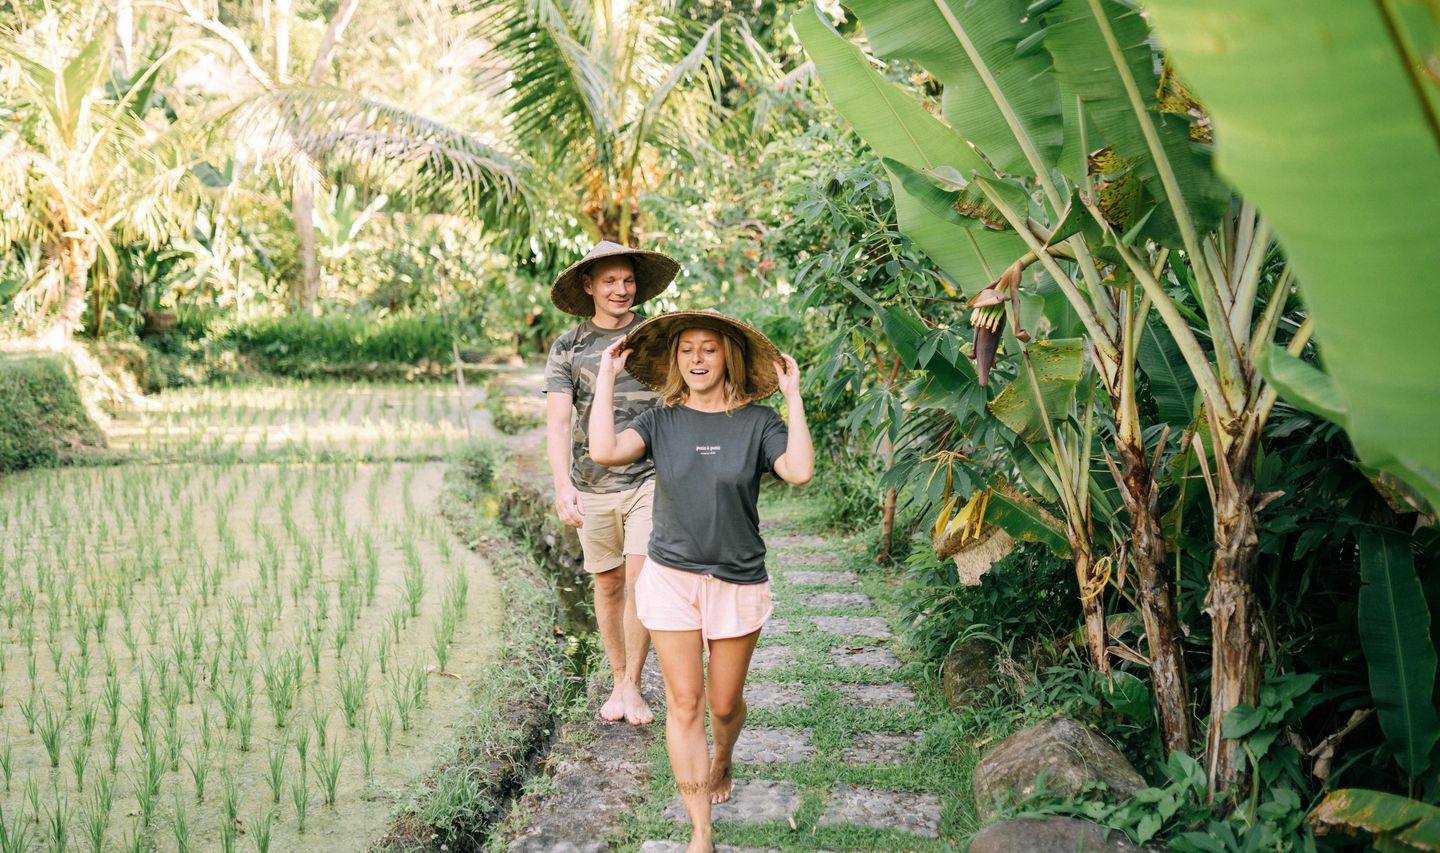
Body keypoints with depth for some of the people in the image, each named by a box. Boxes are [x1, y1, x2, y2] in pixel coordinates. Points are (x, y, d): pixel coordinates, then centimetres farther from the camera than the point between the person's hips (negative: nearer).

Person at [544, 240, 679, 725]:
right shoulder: (567, 350, 2)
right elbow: (558, 421, -6)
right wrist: (562, 485, -19)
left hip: (650, 479, -1)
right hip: (593, 486, 1)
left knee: (641, 580, -10)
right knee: (608, 585, 10)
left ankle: (632, 686, 4)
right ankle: (619, 682, 24)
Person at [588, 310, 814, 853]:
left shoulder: (757, 422, -5)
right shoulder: (662, 422, -2)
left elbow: (799, 471, -22)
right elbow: (604, 451, -19)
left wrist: (793, 395, -19)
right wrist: (607, 378, -13)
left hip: (738, 581, 0)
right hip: (671, 578, 1)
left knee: (724, 703, 11)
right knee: (684, 702, -1)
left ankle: (723, 762, 47)